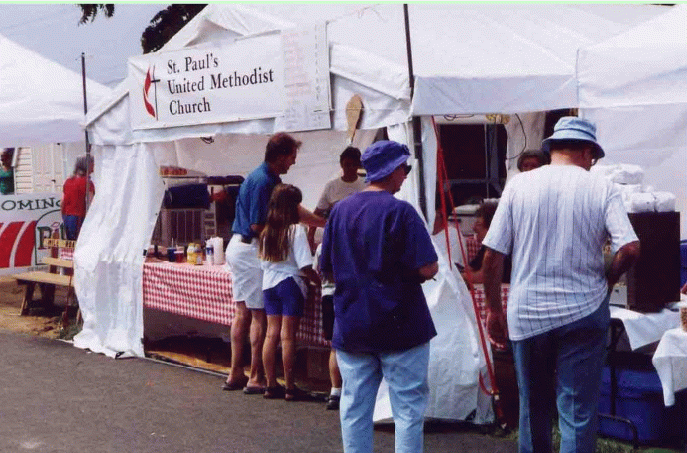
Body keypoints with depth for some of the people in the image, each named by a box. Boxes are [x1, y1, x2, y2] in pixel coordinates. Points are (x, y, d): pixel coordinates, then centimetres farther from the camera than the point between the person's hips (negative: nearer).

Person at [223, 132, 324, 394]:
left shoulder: (270, 179, 14)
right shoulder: (263, 181, -18)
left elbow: (294, 210, 20)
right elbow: (258, 225, -21)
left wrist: (325, 223, 22)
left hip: (239, 247, 10)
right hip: (251, 251, -10)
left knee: (243, 312, 13)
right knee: (259, 314, -4)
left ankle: (235, 374, 17)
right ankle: (256, 378, 1)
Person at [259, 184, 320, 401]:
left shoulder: (266, 232, 6)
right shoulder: (296, 231, -13)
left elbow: (264, 263, 12)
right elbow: (305, 266, -16)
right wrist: (320, 281, -3)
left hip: (269, 284, 6)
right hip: (290, 284, -6)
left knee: (271, 334, 8)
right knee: (288, 336, -3)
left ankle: (271, 385, 12)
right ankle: (290, 387, 1)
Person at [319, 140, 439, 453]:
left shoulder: (340, 210, 4)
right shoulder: (400, 211, -13)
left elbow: (327, 271, 9)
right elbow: (428, 268, -17)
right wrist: (407, 275, 4)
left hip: (351, 328, 5)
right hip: (399, 326, -5)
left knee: (354, 408, 9)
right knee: (408, 407, 3)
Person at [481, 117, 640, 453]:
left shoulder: (518, 186, -1)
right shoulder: (602, 189, -4)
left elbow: (492, 254, -3)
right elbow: (630, 249, -13)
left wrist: (493, 309, 7)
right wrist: (607, 281, 6)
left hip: (527, 315, 2)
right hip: (583, 313, -2)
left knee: (533, 409, 17)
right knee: (578, 413, 2)